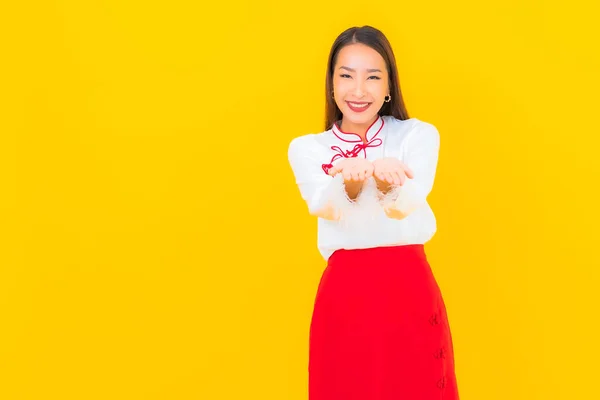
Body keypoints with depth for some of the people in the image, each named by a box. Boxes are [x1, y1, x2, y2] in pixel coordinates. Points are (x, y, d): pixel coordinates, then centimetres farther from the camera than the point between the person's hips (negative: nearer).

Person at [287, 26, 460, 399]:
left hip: (412, 295, 0)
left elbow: (408, 202, -16)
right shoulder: (306, 148, 6)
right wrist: (351, 181, -36)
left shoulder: (419, 134, 3)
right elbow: (327, 209, -14)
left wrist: (384, 180, -39)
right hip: (343, 299, 1)